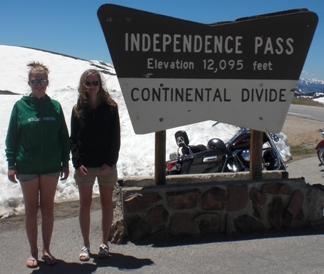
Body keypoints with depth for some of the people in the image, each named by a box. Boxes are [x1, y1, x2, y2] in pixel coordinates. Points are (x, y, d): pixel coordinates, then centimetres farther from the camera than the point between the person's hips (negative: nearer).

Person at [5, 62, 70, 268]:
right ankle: (34, 252, 21)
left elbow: (64, 136, 5)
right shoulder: (20, 106, -3)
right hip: (27, 166, -1)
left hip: (51, 166, 1)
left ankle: (46, 250, 23)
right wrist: (11, 164, -7)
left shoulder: (55, 106, 1)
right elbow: (11, 136, -2)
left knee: (48, 208, 10)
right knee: (31, 209, 9)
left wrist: (65, 162, 4)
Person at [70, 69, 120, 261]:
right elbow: (73, 138, 3)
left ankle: (104, 243, 20)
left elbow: (115, 137, -2)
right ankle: (86, 244, 17)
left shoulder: (110, 107, 0)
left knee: (107, 203, 7)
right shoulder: (78, 109, 5)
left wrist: (110, 162, -10)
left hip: (106, 165, -1)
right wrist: (77, 162, -9)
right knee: (85, 204, 6)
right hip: (85, 166, 1)